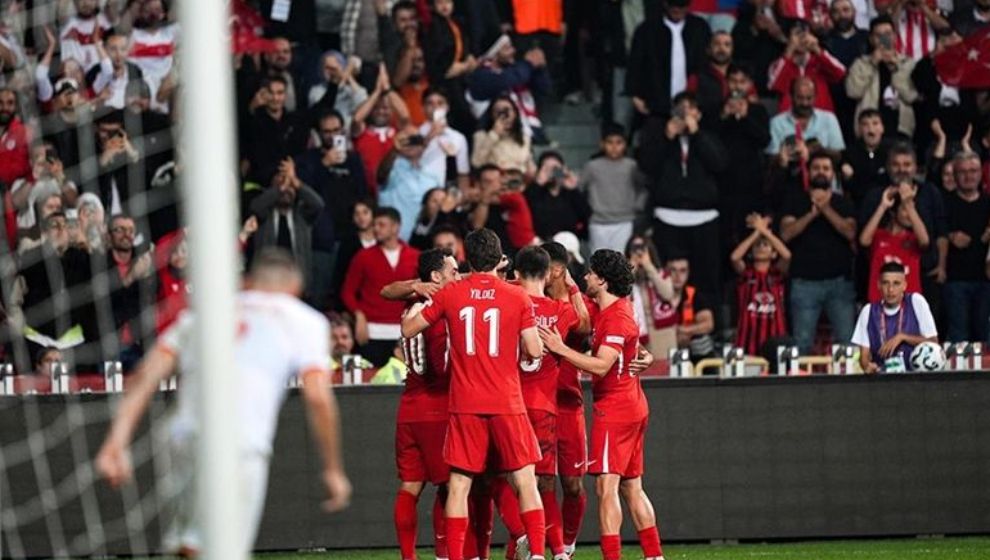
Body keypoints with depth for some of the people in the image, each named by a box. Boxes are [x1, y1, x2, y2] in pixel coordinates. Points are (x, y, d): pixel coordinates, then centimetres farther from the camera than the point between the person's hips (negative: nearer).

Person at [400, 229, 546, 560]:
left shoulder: (450, 295, 1)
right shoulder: (517, 297, -2)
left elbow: (408, 329, 9)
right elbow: (534, 351, -3)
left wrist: (416, 307, 29)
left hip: (465, 406, 1)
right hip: (507, 404, -1)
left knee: (459, 486, 4)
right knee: (525, 482, 4)